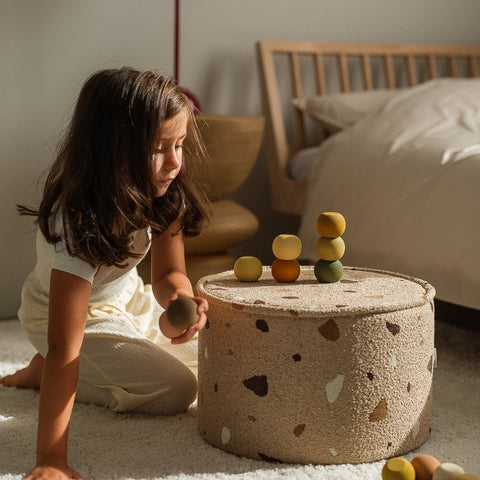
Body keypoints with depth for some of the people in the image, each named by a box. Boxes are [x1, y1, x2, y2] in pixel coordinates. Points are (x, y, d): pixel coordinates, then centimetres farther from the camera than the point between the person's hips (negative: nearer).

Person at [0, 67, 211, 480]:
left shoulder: (165, 193, -19)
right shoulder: (78, 222, -39)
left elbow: (168, 273, -12)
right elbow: (64, 345, -43)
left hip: (128, 298, 7)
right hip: (79, 313, -7)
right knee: (176, 389, -17)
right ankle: (43, 373, 2)